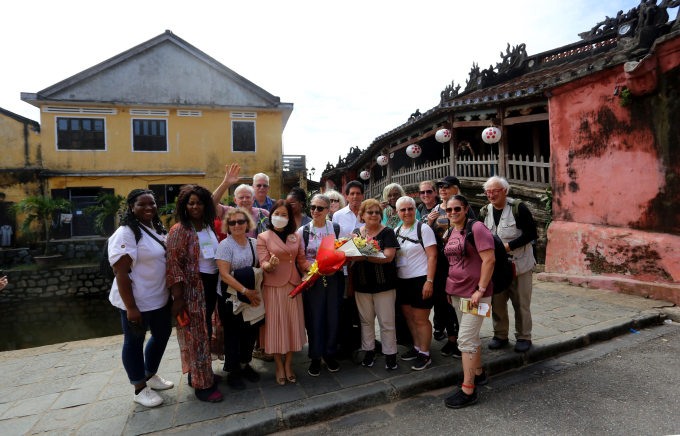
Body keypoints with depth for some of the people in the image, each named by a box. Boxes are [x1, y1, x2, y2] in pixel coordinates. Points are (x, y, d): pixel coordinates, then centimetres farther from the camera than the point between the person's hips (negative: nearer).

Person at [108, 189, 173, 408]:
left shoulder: (157, 229, 7)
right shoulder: (126, 233, -18)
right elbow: (120, 272, -22)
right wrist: (131, 307, -24)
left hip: (160, 299, 9)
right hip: (137, 301, -9)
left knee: (162, 335, 20)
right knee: (134, 342, 8)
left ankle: (150, 375, 40)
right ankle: (140, 389, 24)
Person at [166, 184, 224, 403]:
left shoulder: (209, 226, 8)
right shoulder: (180, 230, -13)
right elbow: (173, 265, -17)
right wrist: (178, 298, -19)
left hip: (211, 285, 7)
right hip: (192, 288, -7)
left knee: (205, 331, 17)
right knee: (197, 334, 2)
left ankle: (202, 373, 34)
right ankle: (202, 385, 15)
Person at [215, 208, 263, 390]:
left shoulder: (254, 243, 5)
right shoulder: (225, 245, -9)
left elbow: (260, 267, 13)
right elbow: (225, 274, -16)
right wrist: (245, 291, -19)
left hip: (253, 296, 4)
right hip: (232, 298, -4)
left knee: (251, 331, 11)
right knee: (233, 334, 6)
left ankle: (245, 364, 32)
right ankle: (233, 372, 24)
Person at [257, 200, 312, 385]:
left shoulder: (296, 236, 9)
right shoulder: (263, 237, -1)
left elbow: (302, 260, 6)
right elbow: (263, 263, -10)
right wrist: (270, 265, -34)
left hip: (293, 285, 3)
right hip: (273, 286, -3)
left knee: (292, 324, 8)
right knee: (275, 325, 4)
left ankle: (288, 364, 25)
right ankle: (279, 366, 22)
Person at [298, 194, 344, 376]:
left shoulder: (336, 228, 4)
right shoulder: (303, 231, 1)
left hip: (334, 278, 1)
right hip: (312, 280, -1)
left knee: (333, 316, 7)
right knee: (314, 318, 3)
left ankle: (329, 354, 27)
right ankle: (315, 357, 21)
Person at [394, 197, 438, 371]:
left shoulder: (423, 229, -9)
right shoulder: (396, 231, 10)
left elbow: (432, 256, -13)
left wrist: (429, 281, -18)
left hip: (420, 280, -6)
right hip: (402, 280, 7)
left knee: (421, 319, 0)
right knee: (409, 316, 15)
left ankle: (425, 355, 15)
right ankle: (417, 348, 32)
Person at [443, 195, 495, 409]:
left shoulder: (476, 228, -14)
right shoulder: (450, 233, 11)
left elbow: (489, 259, -19)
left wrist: (480, 289, -20)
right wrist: (449, 288, 16)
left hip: (475, 292, -8)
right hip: (457, 292, 8)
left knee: (465, 338, -7)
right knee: (471, 335, 20)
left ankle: (468, 390, 3)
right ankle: (478, 373, 37)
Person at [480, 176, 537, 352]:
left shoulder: (518, 208, -10)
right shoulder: (485, 212, 6)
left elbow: (531, 233, -14)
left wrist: (509, 246, -20)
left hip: (520, 265, -4)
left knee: (521, 303, 6)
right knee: (497, 302, 10)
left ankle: (523, 337, 23)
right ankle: (500, 335, 26)